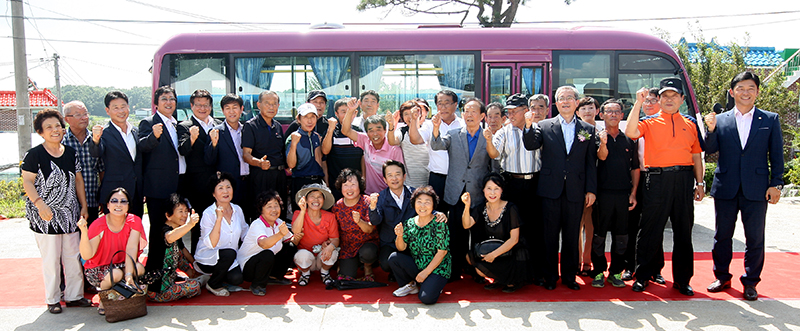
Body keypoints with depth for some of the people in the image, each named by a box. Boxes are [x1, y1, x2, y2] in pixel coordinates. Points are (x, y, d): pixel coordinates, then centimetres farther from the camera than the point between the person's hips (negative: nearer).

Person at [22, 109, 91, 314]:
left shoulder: (71, 153, 9)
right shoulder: (34, 155, -6)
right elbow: (27, 182, -8)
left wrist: (83, 206, 10)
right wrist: (40, 205, -20)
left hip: (70, 215, 5)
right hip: (45, 216, -5)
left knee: (74, 256, 7)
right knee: (51, 259, 1)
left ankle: (74, 296, 20)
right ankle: (52, 300, 14)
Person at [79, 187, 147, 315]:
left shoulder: (134, 221, -11)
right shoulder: (99, 225, -17)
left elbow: (131, 248, -23)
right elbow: (86, 256, -25)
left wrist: (129, 274, -36)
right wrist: (84, 232, -39)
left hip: (122, 265, 3)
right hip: (98, 269, -2)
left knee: (139, 268, -29)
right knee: (116, 274, -34)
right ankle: (103, 301, 0)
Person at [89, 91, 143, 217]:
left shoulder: (136, 132, 12)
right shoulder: (104, 133, -5)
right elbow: (96, 153, -22)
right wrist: (96, 140, -44)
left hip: (137, 194, 5)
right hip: (114, 194, -5)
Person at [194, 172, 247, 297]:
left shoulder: (237, 210, 2)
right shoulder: (208, 214, -14)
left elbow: (245, 234, 14)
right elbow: (211, 244, -24)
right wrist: (219, 219, -32)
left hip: (229, 259, 5)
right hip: (206, 259, -5)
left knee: (237, 279, -25)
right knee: (229, 253, -35)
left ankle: (219, 275, 13)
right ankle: (213, 285, -8)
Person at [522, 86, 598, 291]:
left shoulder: (588, 129, 8)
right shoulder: (544, 126, 5)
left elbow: (591, 162, 7)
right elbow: (530, 145, -10)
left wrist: (591, 190, 2)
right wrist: (528, 126, -28)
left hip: (576, 191, 1)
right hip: (551, 189, -1)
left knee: (572, 236, 8)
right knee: (550, 235, 6)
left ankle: (569, 277, 22)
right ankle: (550, 277, 17)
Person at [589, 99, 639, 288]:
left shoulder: (628, 140, 11)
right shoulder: (597, 138, 2)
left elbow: (635, 168, 13)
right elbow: (602, 156, -17)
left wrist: (633, 193, 5)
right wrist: (603, 143, -39)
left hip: (623, 194, 3)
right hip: (603, 193, -3)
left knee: (621, 236, 7)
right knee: (599, 234, 2)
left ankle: (616, 272, 18)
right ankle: (598, 272, 12)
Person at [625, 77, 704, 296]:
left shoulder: (690, 123, 15)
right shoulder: (649, 122, 7)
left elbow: (696, 155, 15)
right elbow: (630, 132, -14)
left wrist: (699, 183, 8)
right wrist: (638, 103, -14)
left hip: (684, 179, 3)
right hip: (657, 180, -3)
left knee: (684, 231, 7)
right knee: (651, 230, 1)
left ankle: (682, 280, 18)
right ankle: (642, 277, 12)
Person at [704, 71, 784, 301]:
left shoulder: (770, 120, 6)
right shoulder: (720, 120, 6)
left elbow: (777, 155, 5)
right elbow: (710, 149, 0)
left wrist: (776, 184, -2)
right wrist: (711, 130, -17)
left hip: (756, 189, -1)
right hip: (725, 188, 1)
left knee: (755, 238, 5)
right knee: (722, 236, 10)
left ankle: (750, 282, 18)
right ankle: (722, 277, 25)